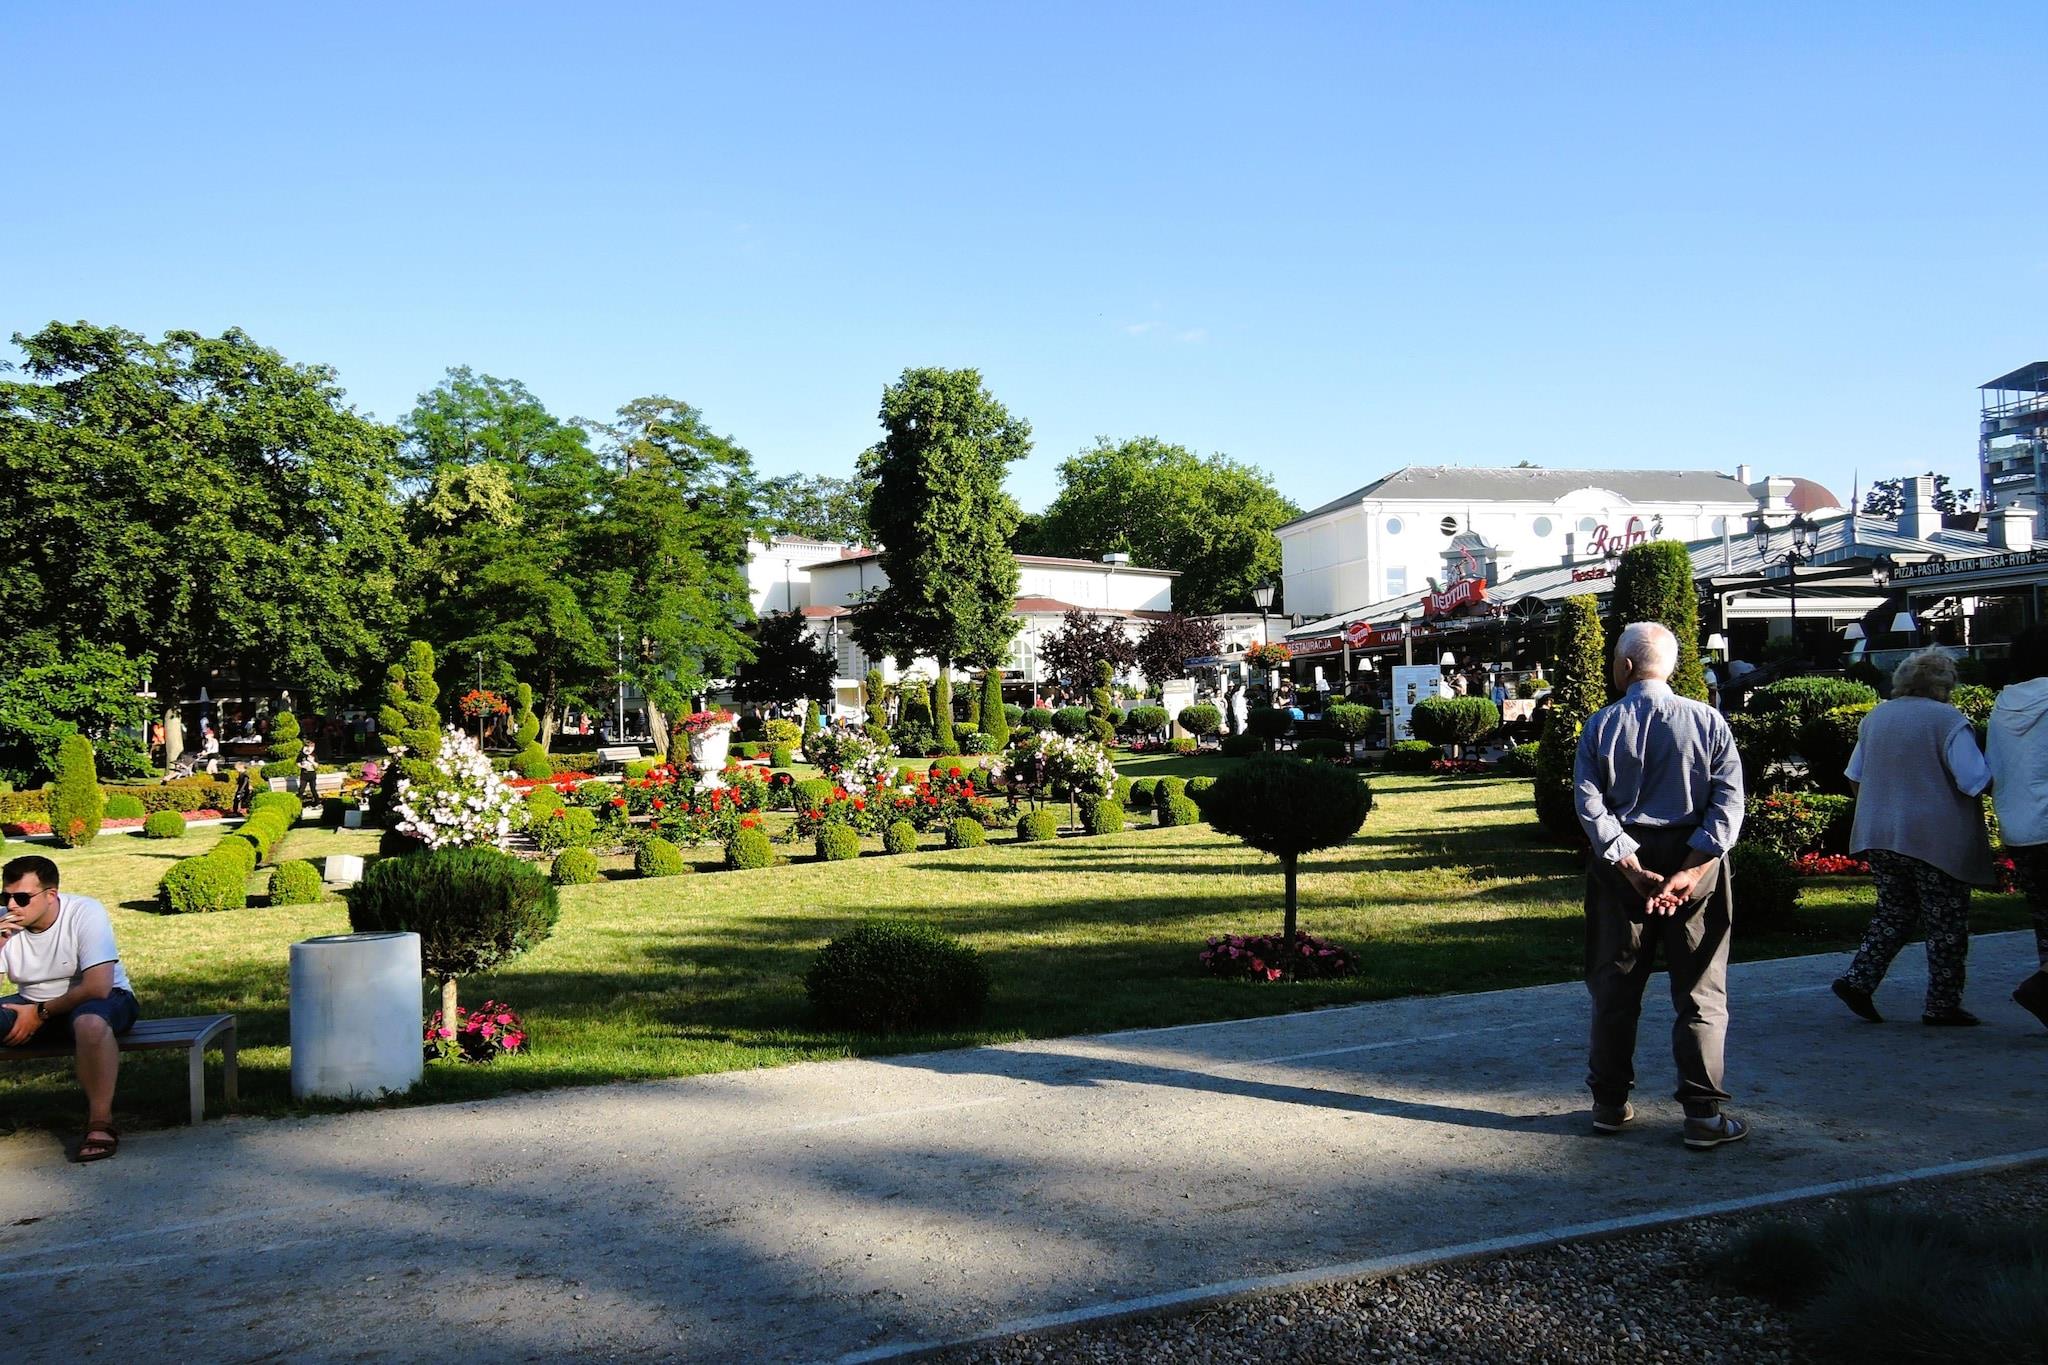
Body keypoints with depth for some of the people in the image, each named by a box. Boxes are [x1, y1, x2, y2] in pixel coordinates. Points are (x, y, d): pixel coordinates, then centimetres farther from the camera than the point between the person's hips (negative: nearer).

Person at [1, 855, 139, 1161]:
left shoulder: (85, 913, -20)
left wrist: (41, 1013, -16)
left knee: (90, 1022, -40)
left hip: (103, 999, -5)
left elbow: (97, 988, -26)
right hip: (32, 1006, 5)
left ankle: (100, 1122, -27)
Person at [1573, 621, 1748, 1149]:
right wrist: (1690, 870, -15)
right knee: (1701, 994, 5)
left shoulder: (1602, 725, -3)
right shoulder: (1707, 720, -3)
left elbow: (1590, 803, -11)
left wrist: (1632, 869, -14)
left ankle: (1610, 1104, 20)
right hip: (1691, 860, -1)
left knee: (1615, 988, 12)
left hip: (1622, 865, 1)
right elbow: (1728, 802, -11)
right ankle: (1703, 1115, 5)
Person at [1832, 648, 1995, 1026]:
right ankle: (1943, 1004, 12)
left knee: (1894, 913, 17)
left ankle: (1858, 980, 3)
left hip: (1879, 836, 6)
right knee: (1947, 924, 7)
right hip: (1936, 839, -6)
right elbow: (1975, 782, -16)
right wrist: (1988, 765, 3)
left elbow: (1854, 777, 16)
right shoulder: (1949, 721, -11)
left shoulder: (1875, 717, 9)